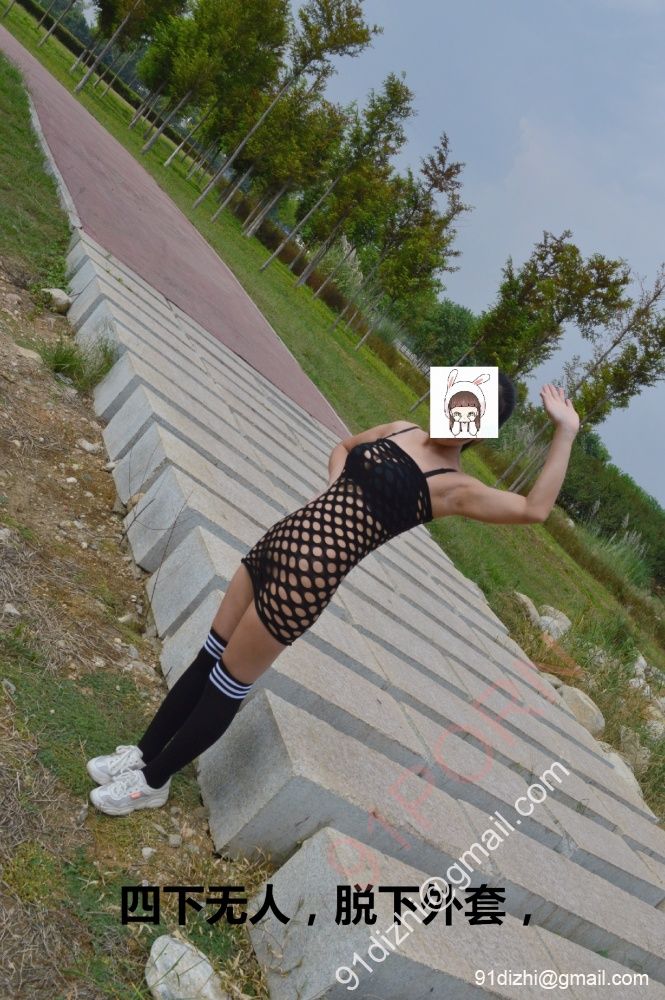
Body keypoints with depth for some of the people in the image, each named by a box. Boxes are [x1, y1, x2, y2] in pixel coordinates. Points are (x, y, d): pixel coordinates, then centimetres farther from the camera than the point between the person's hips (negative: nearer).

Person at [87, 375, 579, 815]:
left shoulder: (453, 486, -10)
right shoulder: (401, 430, 10)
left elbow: (534, 508, -21)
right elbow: (344, 446, 26)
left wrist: (566, 431, -16)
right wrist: (336, 492, 7)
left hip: (309, 576, -7)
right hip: (280, 542, 7)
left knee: (227, 685, 6)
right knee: (208, 658, 17)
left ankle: (153, 782, 29)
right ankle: (144, 753, 37)